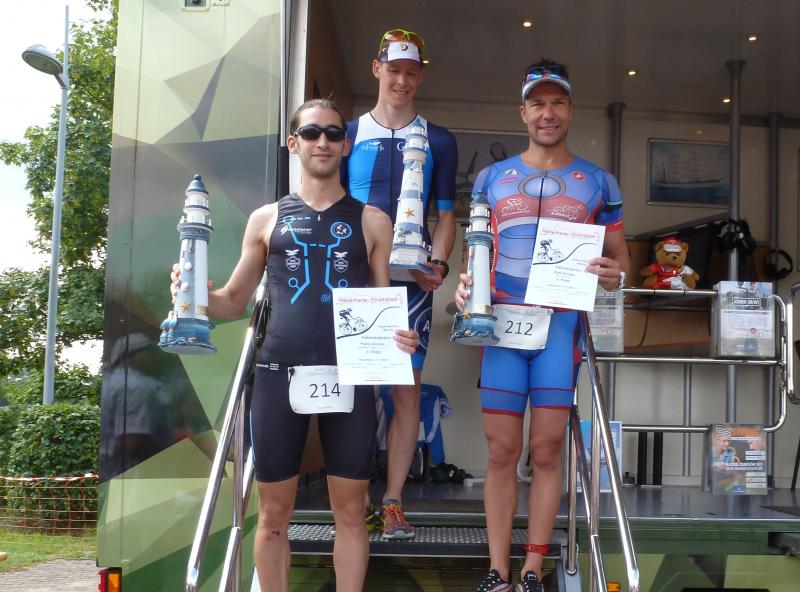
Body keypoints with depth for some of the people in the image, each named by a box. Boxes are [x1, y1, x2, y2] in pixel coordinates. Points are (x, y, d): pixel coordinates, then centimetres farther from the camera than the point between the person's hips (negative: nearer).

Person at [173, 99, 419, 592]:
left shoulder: (372, 221, 10)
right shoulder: (267, 218, 12)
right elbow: (235, 301, 15)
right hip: (279, 373, 1)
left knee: (350, 510, 6)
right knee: (274, 513, 7)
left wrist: (401, 335, -10)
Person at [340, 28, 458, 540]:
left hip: (412, 282, 1)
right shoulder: (349, 135, 9)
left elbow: (446, 215, 10)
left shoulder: (439, 142, 10)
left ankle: (393, 501, 9)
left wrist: (438, 264, -7)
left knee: (407, 392, 1)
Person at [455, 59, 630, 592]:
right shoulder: (492, 177, 12)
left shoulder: (598, 183, 10)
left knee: (547, 452, 3)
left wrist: (615, 274, -11)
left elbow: (620, 257, 13)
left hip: (562, 325, 0)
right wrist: (465, 284, -6)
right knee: (502, 453, 2)